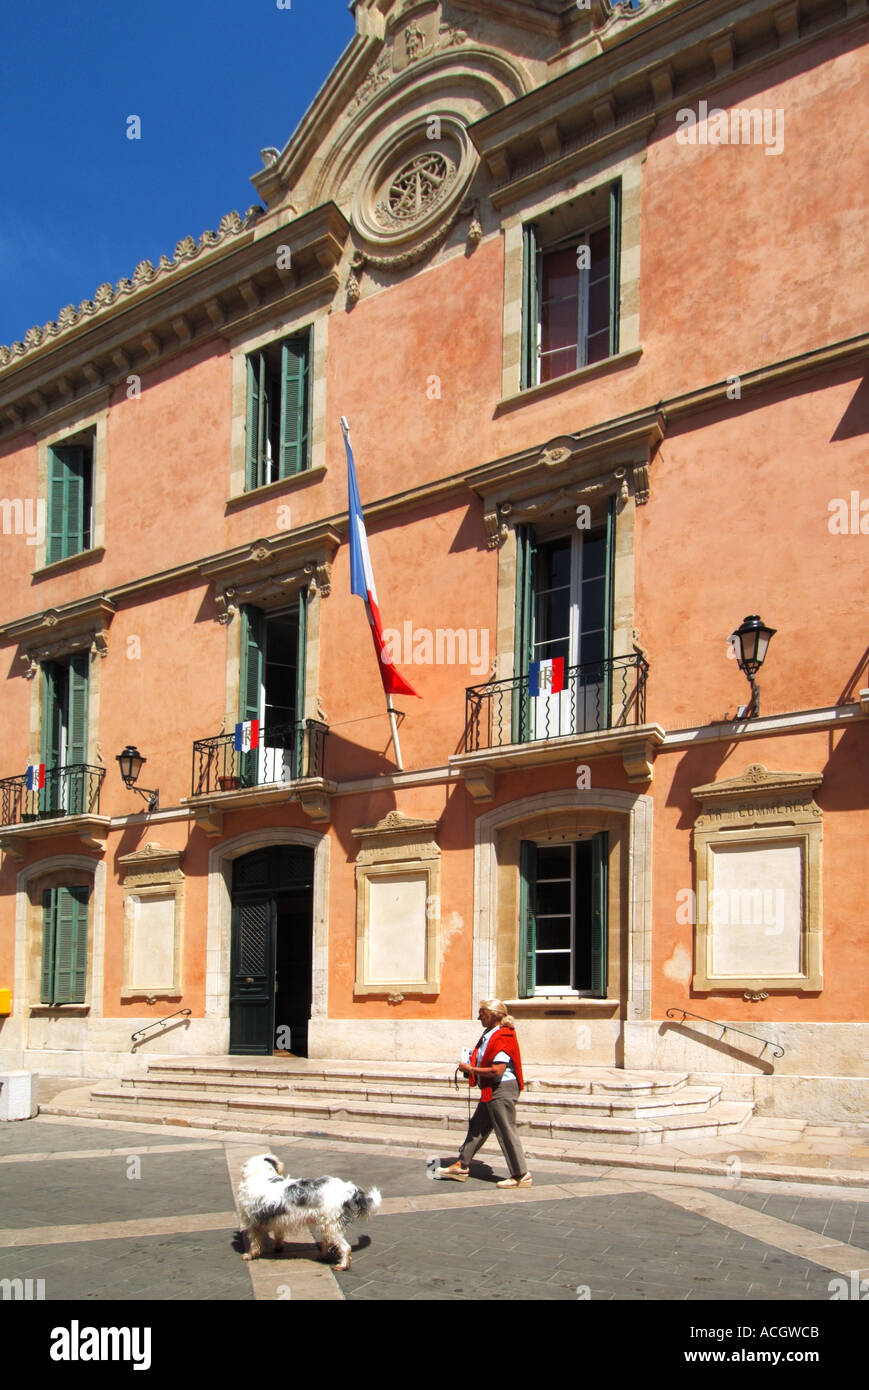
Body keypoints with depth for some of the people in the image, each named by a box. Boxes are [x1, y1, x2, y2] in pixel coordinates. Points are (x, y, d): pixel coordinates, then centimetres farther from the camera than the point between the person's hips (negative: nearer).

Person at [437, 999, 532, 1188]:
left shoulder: (503, 1038, -20)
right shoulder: (489, 1034, 11)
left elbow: (497, 1070, -27)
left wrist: (471, 1070, -17)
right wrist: (470, 1068, 8)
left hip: (502, 1090, -11)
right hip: (491, 1091, 11)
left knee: (506, 1132, -3)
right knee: (477, 1127, 16)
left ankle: (521, 1175, 5)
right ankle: (461, 1166, 25)